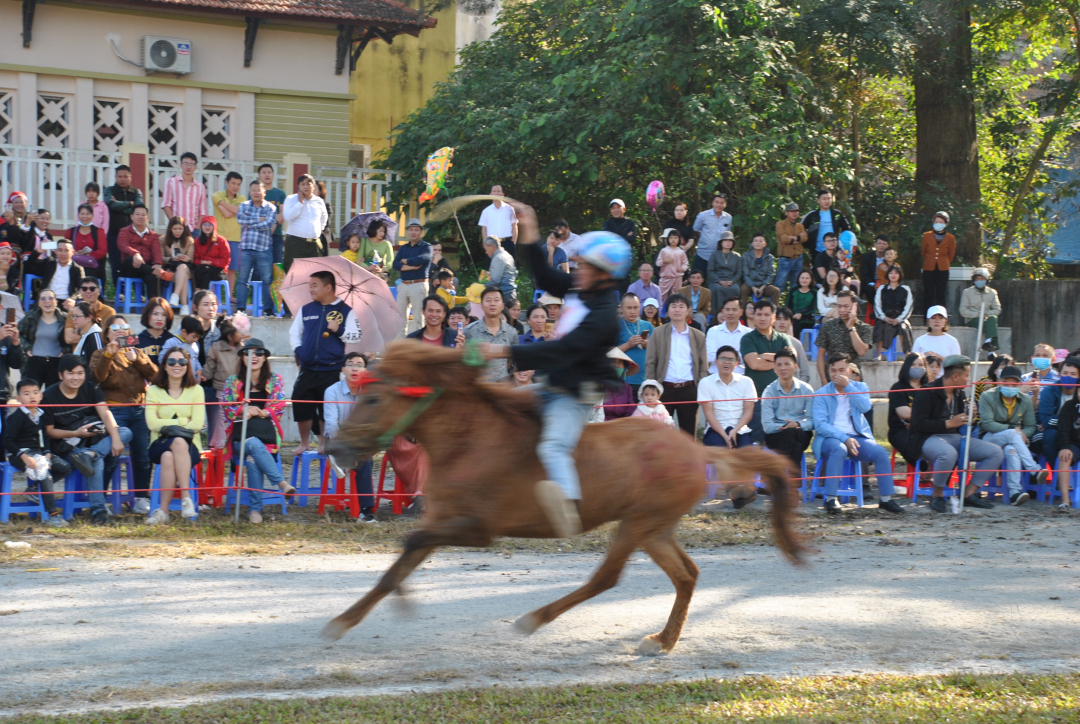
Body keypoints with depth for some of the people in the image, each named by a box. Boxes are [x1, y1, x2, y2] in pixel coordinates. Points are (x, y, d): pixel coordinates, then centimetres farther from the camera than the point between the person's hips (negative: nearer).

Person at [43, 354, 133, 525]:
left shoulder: (91, 389, 3)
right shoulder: (49, 396, -7)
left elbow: (105, 414, -11)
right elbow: (49, 431, -6)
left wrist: (116, 439, -28)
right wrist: (75, 433, -20)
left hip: (93, 440, 5)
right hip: (67, 446, -5)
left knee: (126, 433, -22)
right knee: (97, 461, -36)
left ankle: (88, 454, -42)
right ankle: (97, 510, -38)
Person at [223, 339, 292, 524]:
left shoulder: (275, 380, 15)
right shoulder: (232, 382, 17)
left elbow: (279, 407, 4)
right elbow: (228, 411, 9)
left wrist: (259, 412, -12)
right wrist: (244, 410, -12)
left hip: (267, 435, 0)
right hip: (240, 436, 0)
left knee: (253, 458, -35)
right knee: (255, 445, -38)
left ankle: (254, 509, -36)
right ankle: (282, 483, -45)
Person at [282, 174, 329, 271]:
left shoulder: (319, 201, 13)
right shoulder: (291, 199, 3)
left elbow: (324, 217, 33)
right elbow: (288, 217, -13)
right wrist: (300, 203, -8)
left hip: (314, 244, 4)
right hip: (296, 242, -4)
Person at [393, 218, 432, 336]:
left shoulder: (426, 247, 0)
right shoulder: (403, 248, 16)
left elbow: (421, 259, -20)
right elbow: (395, 265, 2)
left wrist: (405, 261, -5)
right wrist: (410, 267, -13)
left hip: (418, 285, -6)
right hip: (403, 285, 6)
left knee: (418, 318, -6)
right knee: (400, 316, 7)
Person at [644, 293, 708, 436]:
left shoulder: (698, 336, 10)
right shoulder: (658, 333, 7)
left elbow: (703, 366, 9)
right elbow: (650, 363, 4)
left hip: (689, 390, 1)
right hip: (665, 389, -1)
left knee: (689, 431, 5)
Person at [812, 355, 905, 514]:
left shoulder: (860, 387, 12)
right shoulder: (822, 394, 3)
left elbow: (865, 407, -11)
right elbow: (820, 424, -9)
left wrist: (848, 386, -12)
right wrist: (844, 438, -21)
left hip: (856, 437, 3)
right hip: (831, 437, -3)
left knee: (880, 452, -24)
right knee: (839, 449, -37)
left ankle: (885, 498, -15)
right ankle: (831, 499, -36)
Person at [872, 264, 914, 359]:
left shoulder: (905, 289, 12)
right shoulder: (882, 288, 16)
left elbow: (909, 306, 4)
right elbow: (877, 305, 9)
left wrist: (899, 319, -10)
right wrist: (884, 317, -8)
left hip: (900, 318, -1)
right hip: (885, 318, 1)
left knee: (903, 327, -34)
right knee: (880, 327, -31)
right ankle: (879, 355, -31)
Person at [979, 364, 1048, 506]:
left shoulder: (1025, 400, 5)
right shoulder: (987, 397, -6)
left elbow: (1031, 426, 5)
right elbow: (987, 423, -15)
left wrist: (1022, 434, -19)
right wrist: (1012, 430, -23)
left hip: (1014, 440, 2)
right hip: (989, 438, -2)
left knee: (1011, 450, -37)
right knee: (1012, 434, -37)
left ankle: (1014, 492, -45)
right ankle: (1034, 471, -42)